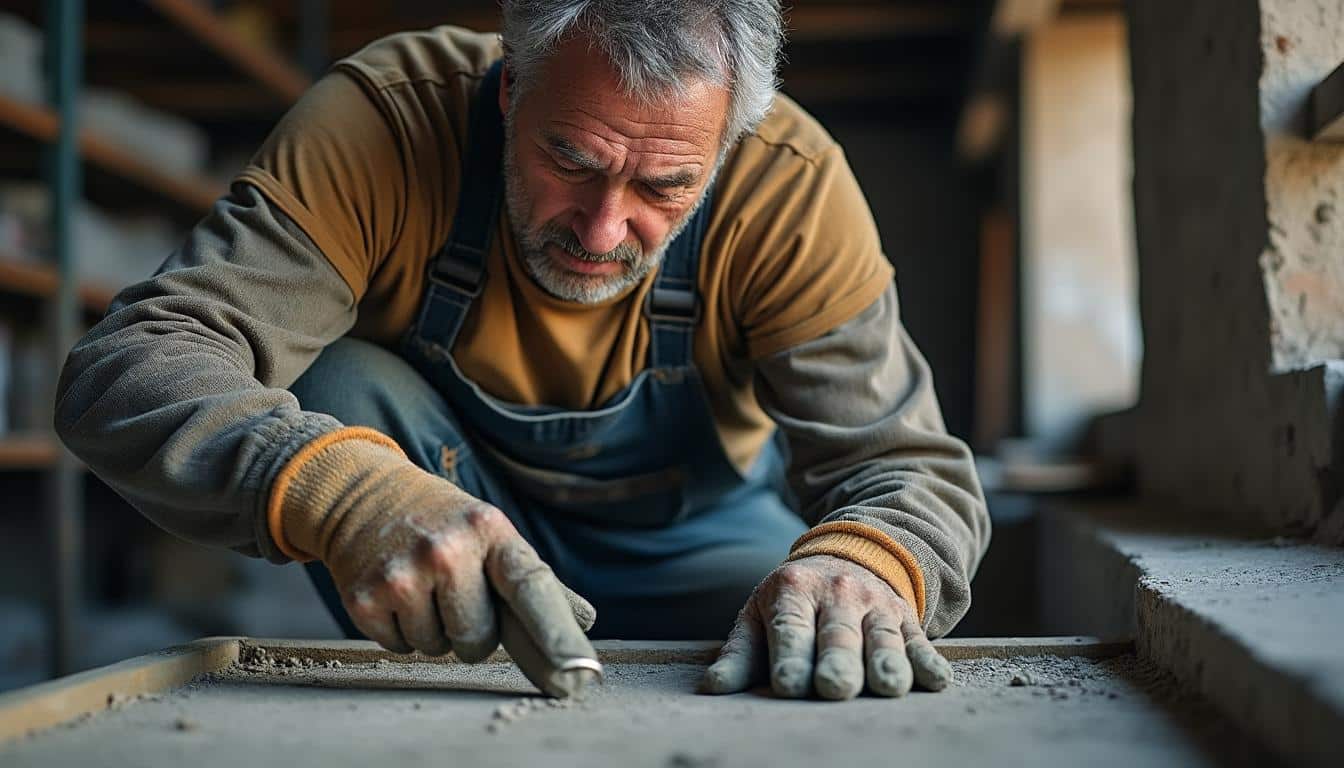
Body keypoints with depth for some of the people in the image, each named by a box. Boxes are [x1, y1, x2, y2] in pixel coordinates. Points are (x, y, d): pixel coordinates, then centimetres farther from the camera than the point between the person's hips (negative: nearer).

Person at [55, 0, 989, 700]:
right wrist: (331, 487, -59)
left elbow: (912, 467, -27)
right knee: (341, 389, -29)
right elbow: (127, 368, -38)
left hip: (687, 542, 1)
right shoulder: (385, 120, -30)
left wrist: (863, 566, -52)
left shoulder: (791, 185, -27)